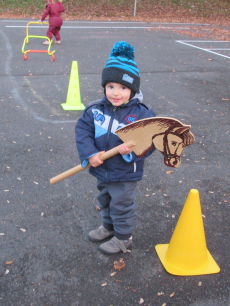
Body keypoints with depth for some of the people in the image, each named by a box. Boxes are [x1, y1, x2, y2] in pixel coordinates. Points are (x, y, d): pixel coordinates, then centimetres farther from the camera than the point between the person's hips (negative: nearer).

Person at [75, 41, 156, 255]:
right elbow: (82, 129, -7)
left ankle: (123, 238, 36)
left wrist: (132, 150, -32)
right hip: (102, 169, 5)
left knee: (121, 206, 12)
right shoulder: (95, 109, -9)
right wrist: (90, 154, -18)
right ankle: (108, 227, 53)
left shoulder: (141, 114, -19)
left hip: (125, 174, -5)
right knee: (105, 201, 27)